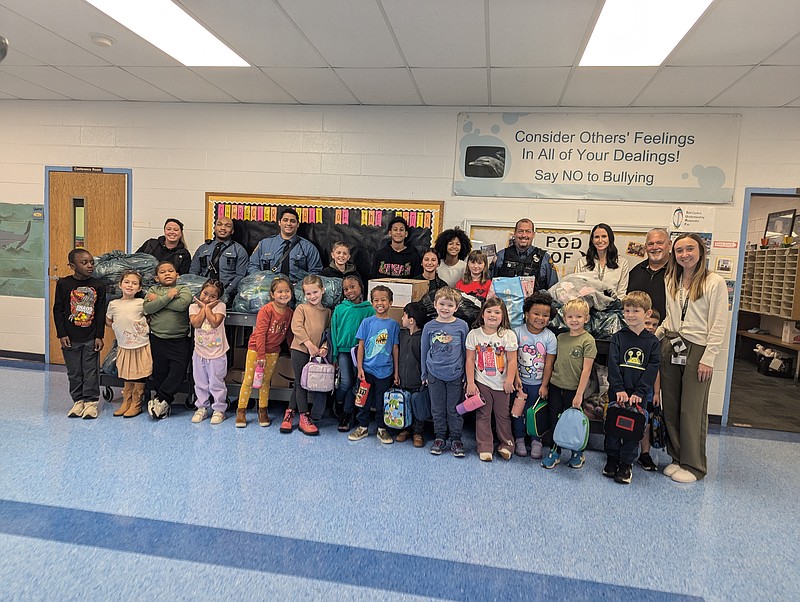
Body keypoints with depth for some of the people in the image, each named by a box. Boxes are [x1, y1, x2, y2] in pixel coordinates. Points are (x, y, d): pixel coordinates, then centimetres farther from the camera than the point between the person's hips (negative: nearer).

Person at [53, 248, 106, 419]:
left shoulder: (98, 285, -1)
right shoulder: (63, 284, -4)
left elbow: (101, 313, 2)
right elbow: (57, 310, 0)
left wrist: (99, 336, -1)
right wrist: (62, 334, -4)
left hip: (91, 338, 0)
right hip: (70, 338, 0)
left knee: (91, 371, 5)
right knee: (74, 371, 10)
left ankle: (91, 401, 15)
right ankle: (78, 401, 22)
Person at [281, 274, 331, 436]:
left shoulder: (327, 312, 11)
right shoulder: (301, 308, -1)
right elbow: (296, 327, -11)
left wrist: (325, 346, -6)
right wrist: (309, 344, -17)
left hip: (316, 353, 4)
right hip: (300, 349, -4)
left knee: (300, 384, 11)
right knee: (301, 383, 1)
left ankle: (290, 412, 25)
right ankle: (304, 418, 7)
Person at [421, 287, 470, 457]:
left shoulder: (462, 325, -5)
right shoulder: (429, 326, -3)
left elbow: (466, 351, 2)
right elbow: (424, 351, 7)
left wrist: (466, 375, 3)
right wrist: (424, 374, 8)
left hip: (455, 375, -1)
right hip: (435, 375, 1)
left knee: (454, 409, 8)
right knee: (437, 409, 12)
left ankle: (456, 439, 24)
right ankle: (440, 437, 28)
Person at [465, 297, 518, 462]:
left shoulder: (508, 335, -7)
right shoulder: (474, 334, -4)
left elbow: (512, 360, -5)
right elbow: (470, 360, -3)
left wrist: (509, 381, -10)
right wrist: (470, 382, -6)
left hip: (501, 383, 0)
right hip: (481, 382, 1)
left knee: (503, 415, 12)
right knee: (483, 415, 7)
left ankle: (506, 444, 29)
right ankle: (485, 447, 18)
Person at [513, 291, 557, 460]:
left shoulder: (549, 337, -9)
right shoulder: (518, 332, -10)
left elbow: (549, 363, -7)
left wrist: (544, 385, -7)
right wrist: (516, 377, -13)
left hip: (538, 383, 0)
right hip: (520, 381, 0)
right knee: (518, 411, 10)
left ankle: (536, 441, 27)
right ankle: (519, 439, 27)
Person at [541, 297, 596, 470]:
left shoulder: (588, 340, -11)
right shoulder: (561, 338, 5)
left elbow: (586, 369, -13)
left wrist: (579, 394, -16)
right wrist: (546, 384, 10)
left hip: (573, 389, -4)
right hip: (555, 386, 5)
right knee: (555, 420, 12)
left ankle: (577, 453, 30)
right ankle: (555, 452, 28)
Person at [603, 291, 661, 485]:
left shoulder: (652, 341, 1)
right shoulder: (618, 338, 0)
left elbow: (652, 369, -5)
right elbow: (613, 365, -6)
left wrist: (639, 392, -14)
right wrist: (619, 389, -16)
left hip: (639, 394, 0)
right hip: (617, 392, 0)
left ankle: (626, 463, 19)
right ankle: (612, 459, 24)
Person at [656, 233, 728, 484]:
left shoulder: (715, 282, -6)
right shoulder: (671, 281, 11)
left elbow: (719, 325, -9)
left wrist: (708, 358, -12)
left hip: (696, 350, -5)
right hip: (670, 347, 5)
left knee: (692, 410, 1)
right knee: (670, 408, 9)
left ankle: (693, 465, 15)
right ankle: (677, 457, 24)